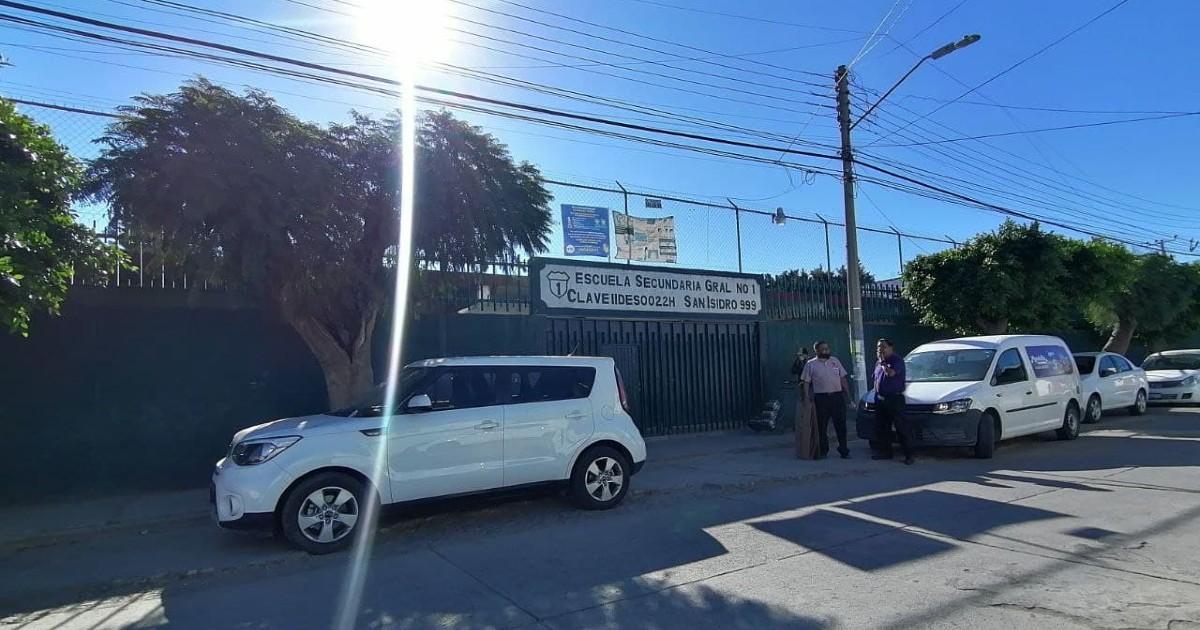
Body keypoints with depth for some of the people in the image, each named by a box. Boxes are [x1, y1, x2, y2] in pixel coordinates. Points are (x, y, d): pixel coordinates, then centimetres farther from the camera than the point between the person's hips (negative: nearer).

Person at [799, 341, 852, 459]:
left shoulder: (835, 360, 11)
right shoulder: (810, 364, 1)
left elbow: (843, 378, 13)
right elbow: (805, 383, -1)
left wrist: (848, 395, 8)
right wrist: (807, 400, -8)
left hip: (837, 396, 3)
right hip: (821, 398, -2)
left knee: (841, 424, 5)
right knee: (822, 426, 3)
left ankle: (844, 450, 14)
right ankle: (823, 451, 14)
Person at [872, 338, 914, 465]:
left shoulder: (897, 360, -8)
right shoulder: (878, 363, 16)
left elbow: (890, 373, -25)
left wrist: (883, 361, -15)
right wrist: (876, 394, 15)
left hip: (895, 399, -8)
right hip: (880, 399, 8)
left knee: (901, 427, -6)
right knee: (881, 427, 10)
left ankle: (909, 454, -1)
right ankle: (885, 451, 20)